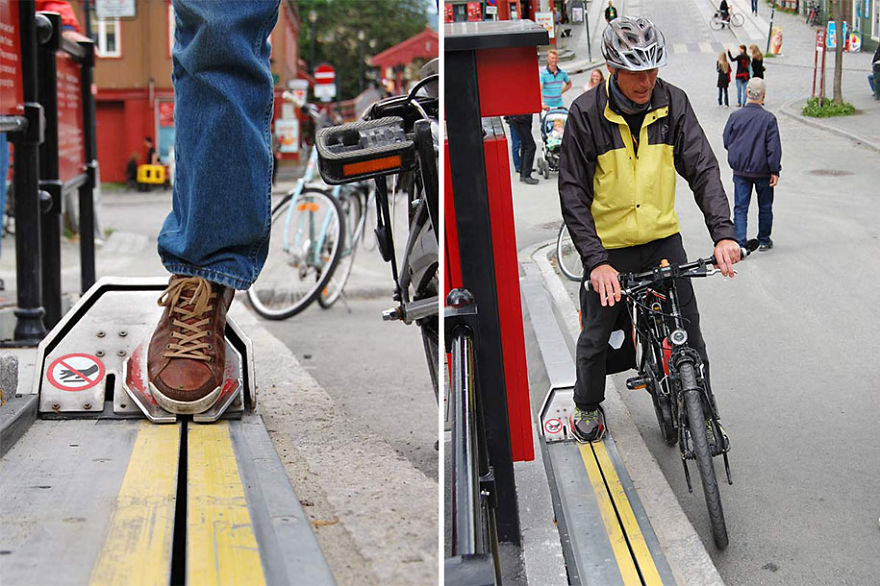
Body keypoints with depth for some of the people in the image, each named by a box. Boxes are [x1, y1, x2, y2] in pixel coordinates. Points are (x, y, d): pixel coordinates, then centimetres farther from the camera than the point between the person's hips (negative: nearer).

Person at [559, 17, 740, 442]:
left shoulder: (673, 103, -8)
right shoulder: (586, 113, -16)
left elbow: (703, 168, -9)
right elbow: (573, 193, -15)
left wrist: (723, 232, -24)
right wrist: (596, 261, -23)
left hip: (663, 239, 2)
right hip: (608, 246, -2)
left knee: (688, 329, 5)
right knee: (596, 336, 11)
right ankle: (587, 406, 36)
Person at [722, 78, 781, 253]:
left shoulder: (735, 116, -6)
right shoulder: (769, 119, -13)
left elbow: (726, 142, 3)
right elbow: (774, 148, -12)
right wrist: (775, 171, -5)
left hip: (740, 171, 1)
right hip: (763, 171, -1)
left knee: (740, 208, 5)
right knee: (765, 207, 16)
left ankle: (739, 243, -7)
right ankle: (764, 241, 28)